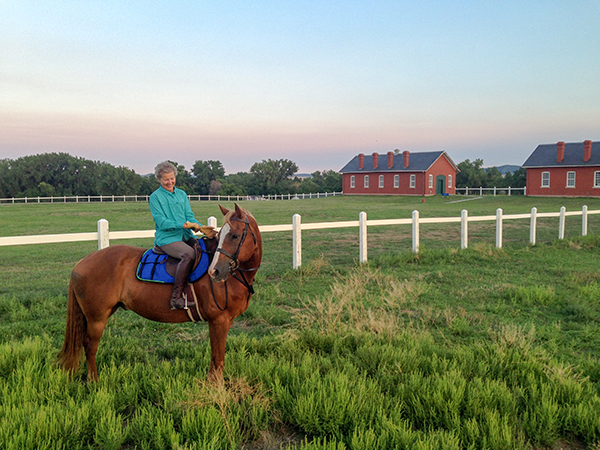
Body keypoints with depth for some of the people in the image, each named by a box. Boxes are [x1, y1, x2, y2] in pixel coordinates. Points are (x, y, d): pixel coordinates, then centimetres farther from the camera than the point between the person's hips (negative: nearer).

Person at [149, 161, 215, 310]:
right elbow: (161, 222, -8)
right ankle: (177, 297, -32)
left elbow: (190, 217, 10)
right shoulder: (155, 197, 2)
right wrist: (183, 225, -18)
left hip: (186, 236, 6)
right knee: (189, 253, -35)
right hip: (166, 238, -6)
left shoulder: (182, 194, 17)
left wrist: (201, 227, -11)